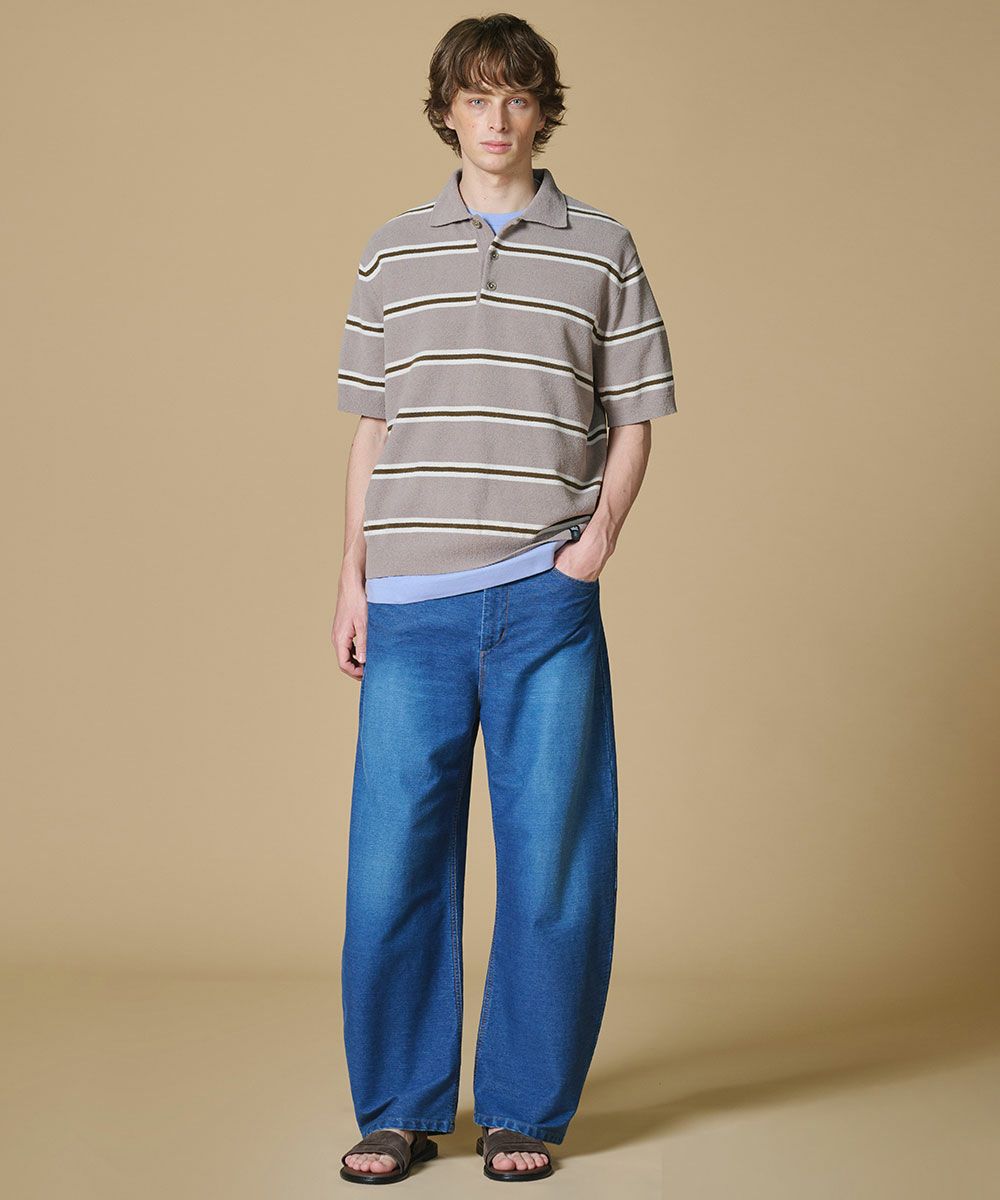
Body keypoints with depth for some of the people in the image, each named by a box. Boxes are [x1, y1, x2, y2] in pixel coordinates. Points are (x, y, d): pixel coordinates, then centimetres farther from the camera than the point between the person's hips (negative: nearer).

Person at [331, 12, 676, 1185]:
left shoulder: (602, 250, 9)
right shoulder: (392, 252, 14)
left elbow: (632, 420, 9)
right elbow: (372, 428, 15)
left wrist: (598, 538, -7)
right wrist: (353, 578, 9)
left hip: (545, 600, -1)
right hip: (412, 603, 1)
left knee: (552, 859, 1)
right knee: (394, 857, 2)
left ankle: (524, 1111, 16)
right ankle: (400, 1109, 17)